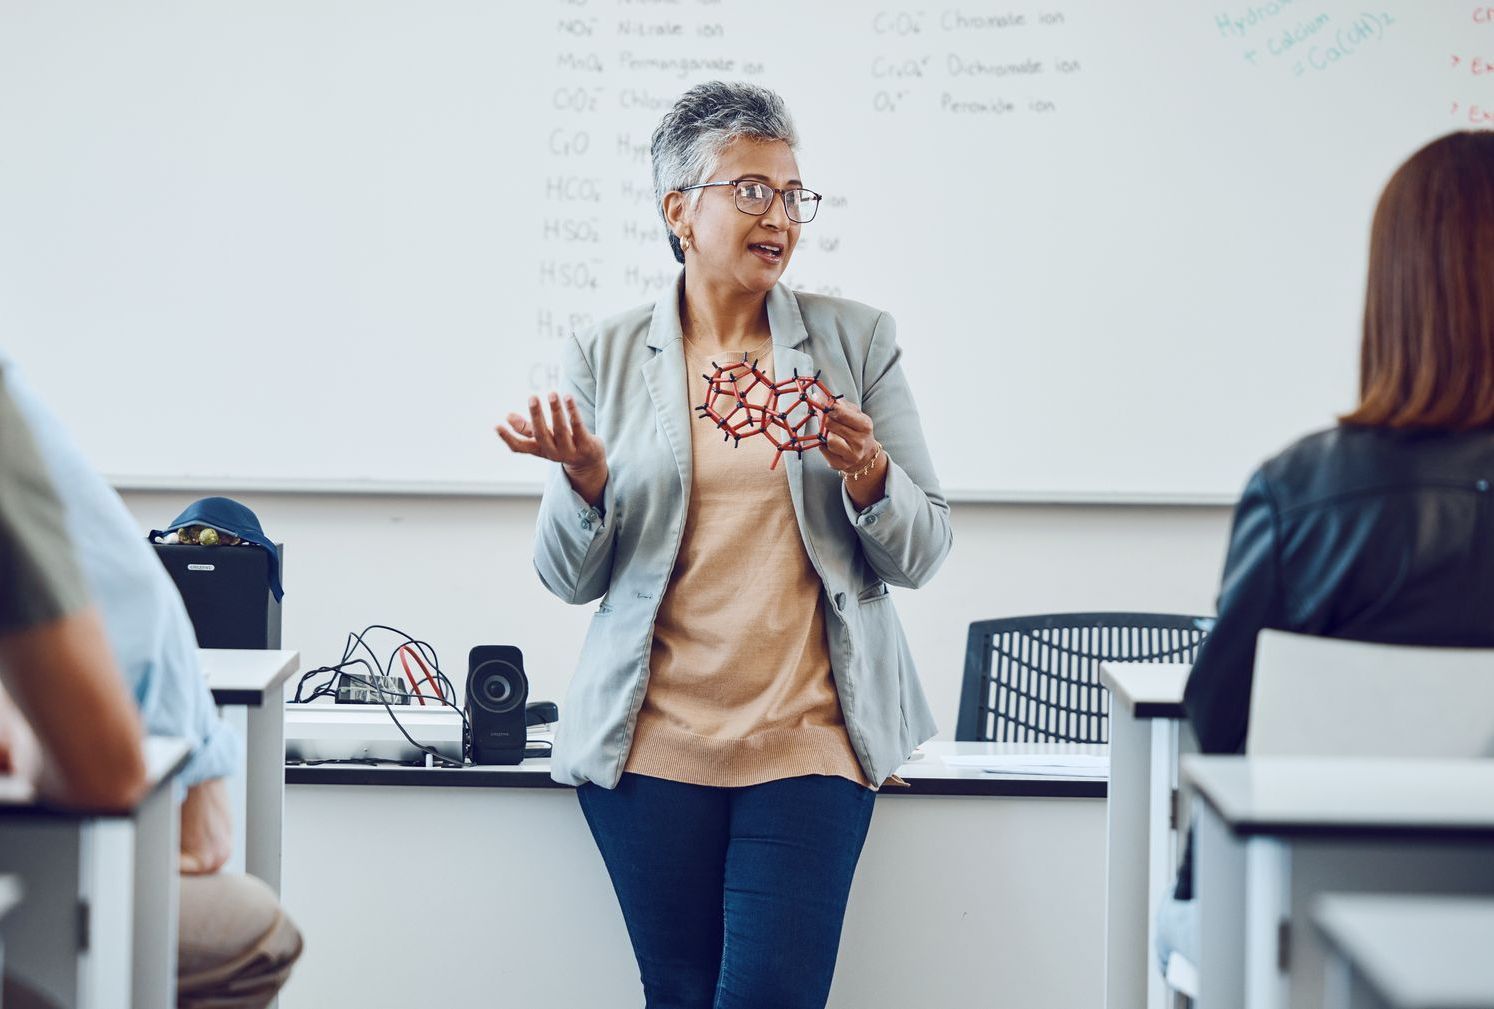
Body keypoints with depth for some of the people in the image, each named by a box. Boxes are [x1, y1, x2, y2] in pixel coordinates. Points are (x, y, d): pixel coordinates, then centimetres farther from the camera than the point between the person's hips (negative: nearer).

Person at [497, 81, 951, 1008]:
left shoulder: (856, 340, 6)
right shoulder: (608, 358, 6)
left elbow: (922, 554, 6)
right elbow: (571, 578, 6)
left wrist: (866, 474, -14)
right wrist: (586, 480, -14)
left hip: (809, 740, 0)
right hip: (653, 746, 1)